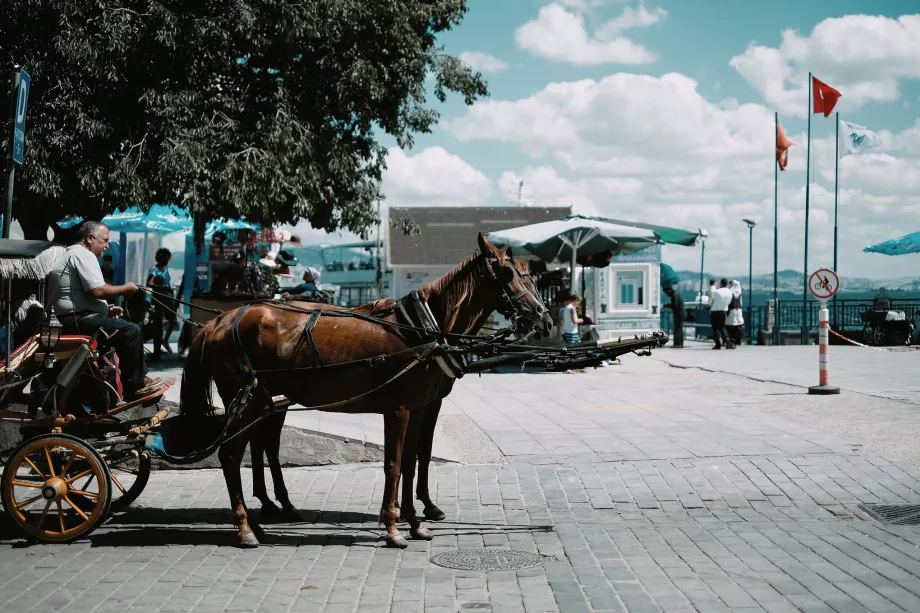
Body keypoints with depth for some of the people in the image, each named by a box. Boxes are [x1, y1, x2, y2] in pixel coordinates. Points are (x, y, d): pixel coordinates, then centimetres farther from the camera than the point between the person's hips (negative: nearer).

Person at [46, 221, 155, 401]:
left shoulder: (72, 254, 23)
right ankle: (133, 387, -14)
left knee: (126, 328, 21)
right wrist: (125, 288, -8)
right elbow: (97, 291, -23)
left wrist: (106, 309, 16)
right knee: (131, 330, -19)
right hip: (78, 320, -12)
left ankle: (140, 378, 18)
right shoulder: (83, 254, -11)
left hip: (73, 319, 12)